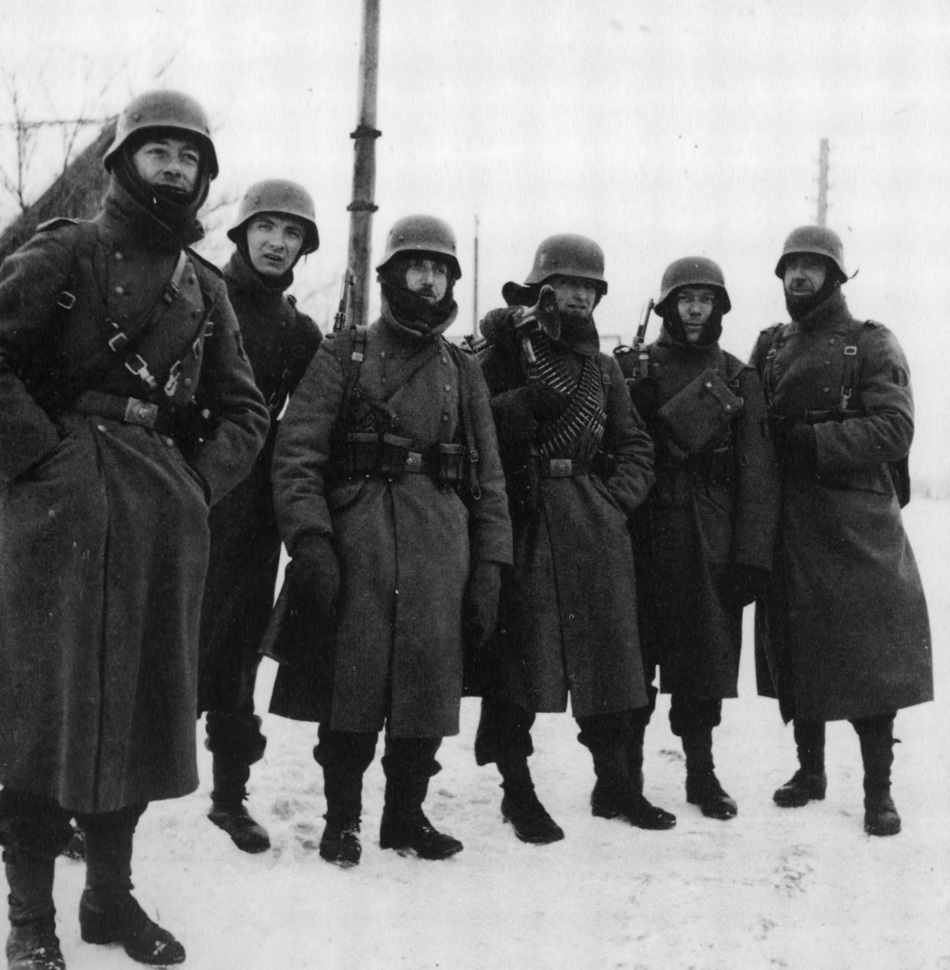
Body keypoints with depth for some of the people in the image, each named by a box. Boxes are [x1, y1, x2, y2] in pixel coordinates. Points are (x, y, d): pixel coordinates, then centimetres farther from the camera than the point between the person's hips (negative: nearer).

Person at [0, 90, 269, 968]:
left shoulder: (204, 288, 16)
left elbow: (244, 408, 18)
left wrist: (202, 478, 4)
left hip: (167, 512, 5)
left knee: (145, 702, 9)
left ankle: (112, 893, 23)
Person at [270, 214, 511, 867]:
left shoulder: (462, 372, 17)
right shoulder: (345, 355, 8)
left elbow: (489, 478, 14)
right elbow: (298, 451, -3)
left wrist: (489, 567, 4)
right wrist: (309, 537, -15)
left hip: (442, 543, 3)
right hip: (356, 534, -3)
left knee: (429, 681, 4)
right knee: (353, 678, -1)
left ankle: (406, 812, 20)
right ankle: (343, 815, 15)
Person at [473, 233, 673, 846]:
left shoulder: (602, 366, 18)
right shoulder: (504, 347, 4)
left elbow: (636, 446, 18)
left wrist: (618, 497, 2)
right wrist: (534, 399, -18)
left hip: (595, 522, 5)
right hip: (520, 517, -4)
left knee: (608, 651, 7)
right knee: (517, 655, -3)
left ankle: (616, 783, 21)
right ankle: (517, 790, 10)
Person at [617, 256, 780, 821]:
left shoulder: (739, 380, 8)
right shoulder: (633, 369, 6)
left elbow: (758, 474, 2)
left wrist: (752, 555, -5)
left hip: (712, 543, 1)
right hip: (645, 536, -1)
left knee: (705, 658, 7)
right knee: (635, 658, 2)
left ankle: (701, 771, 21)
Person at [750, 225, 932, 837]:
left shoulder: (871, 345, -2)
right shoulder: (771, 347, 13)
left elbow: (894, 431, -13)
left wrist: (808, 440, -18)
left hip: (858, 525, -4)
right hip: (790, 526, 5)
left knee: (868, 654, -3)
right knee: (796, 648, 10)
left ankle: (879, 789, 8)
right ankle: (810, 769, 26)